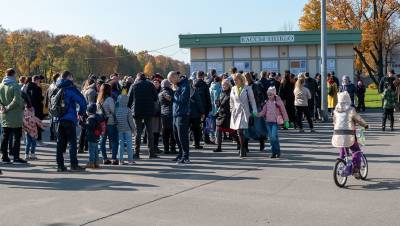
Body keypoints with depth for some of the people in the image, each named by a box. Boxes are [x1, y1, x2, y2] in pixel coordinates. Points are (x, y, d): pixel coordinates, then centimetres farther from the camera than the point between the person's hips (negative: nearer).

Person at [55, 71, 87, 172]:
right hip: (69, 119, -6)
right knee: (72, 142, -1)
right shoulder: (70, 88, -9)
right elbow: (82, 100, -15)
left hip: (59, 119, 6)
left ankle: (60, 165, 10)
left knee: (60, 143, 9)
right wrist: (81, 112, 1)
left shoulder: (57, 88, 11)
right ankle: (74, 164, -3)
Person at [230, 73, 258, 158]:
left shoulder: (247, 88, 0)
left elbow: (252, 100, 1)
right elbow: (231, 101, 18)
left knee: (242, 131, -10)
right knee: (239, 132, -2)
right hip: (236, 112, 4)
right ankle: (244, 149, 10)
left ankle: (243, 151, -2)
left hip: (245, 112, -3)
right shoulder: (233, 89, 11)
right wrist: (232, 110, 12)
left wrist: (254, 111, -6)